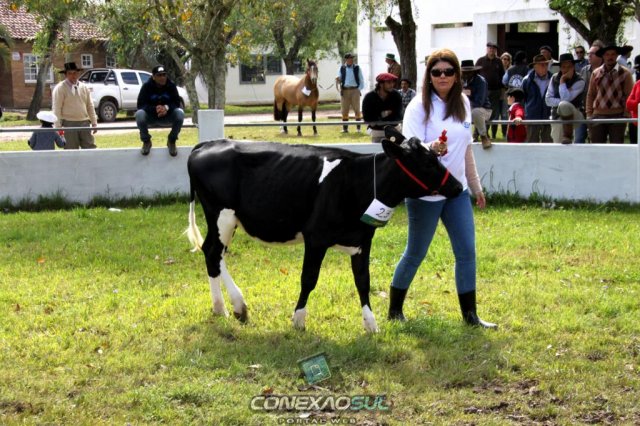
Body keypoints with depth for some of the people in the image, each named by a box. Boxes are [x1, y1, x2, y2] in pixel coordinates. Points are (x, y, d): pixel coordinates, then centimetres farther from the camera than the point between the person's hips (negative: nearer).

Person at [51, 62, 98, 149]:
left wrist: (94, 123, 12)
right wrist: (58, 127, -12)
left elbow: (90, 106, 17)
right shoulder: (60, 88, -4)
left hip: (84, 123, 5)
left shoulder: (84, 87, 13)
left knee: (90, 148, 1)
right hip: (69, 124, -5)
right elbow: (56, 109, -7)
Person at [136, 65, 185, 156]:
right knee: (139, 114, -33)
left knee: (180, 113, -29)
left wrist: (167, 107, -35)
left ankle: (171, 141, -6)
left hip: (167, 116, 1)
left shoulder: (171, 85, -9)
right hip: (151, 117, -1)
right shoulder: (147, 86, -13)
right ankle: (146, 141, -7)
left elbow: (177, 102, -12)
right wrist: (155, 109, -38)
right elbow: (140, 105, -20)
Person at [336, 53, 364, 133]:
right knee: (344, 110, 1)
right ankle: (345, 128, 6)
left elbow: (361, 80, 5)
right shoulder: (342, 68, 6)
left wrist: (359, 89, -6)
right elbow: (338, 79, 11)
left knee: (356, 109, 1)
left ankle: (358, 127, 6)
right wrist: (339, 85, -10)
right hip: (345, 90, 1)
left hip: (355, 90, -1)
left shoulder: (357, 68, 4)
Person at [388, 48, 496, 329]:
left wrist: (476, 186, 20)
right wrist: (431, 148, -40)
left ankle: (470, 315, 12)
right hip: (425, 192, -5)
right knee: (416, 253, 4)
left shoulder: (463, 104, 6)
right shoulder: (419, 106, -11)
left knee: (467, 252, 3)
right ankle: (394, 310, 21)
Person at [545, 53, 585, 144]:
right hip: (557, 117, 5)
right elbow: (548, 100, -2)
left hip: (574, 115, -5)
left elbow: (565, 98, -24)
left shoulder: (579, 81, -12)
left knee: (564, 105, -38)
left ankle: (568, 138, -29)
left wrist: (562, 81, -18)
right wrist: (560, 101, -19)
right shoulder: (554, 78, 2)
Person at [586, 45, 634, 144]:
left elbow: (629, 96, -1)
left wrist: (626, 115, -8)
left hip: (617, 116, -2)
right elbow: (590, 95, 10)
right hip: (598, 115, 2)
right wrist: (589, 114, 3)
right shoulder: (596, 73, 7)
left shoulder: (624, 73, 0)